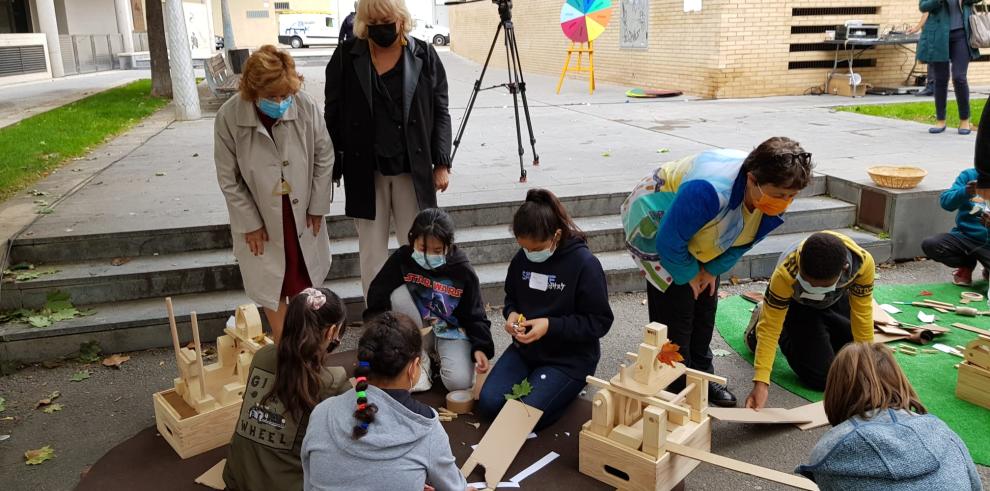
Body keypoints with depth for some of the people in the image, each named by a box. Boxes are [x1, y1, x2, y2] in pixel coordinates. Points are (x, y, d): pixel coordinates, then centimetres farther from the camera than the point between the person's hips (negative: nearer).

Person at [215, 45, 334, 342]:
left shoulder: (306, 107, -19)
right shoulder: (229, 117, -20)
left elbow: (324, 157, -5)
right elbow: (229, 179, -10)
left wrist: (317, 206, -2)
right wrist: (250, 223, -7)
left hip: (303, 215, 2)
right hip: (261, 220, -1)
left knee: (305, 283, 17)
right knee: (272, 286, 9)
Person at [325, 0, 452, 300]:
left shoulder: (424, 56, -1)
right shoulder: (346, 57, -1)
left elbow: (440, 112, 2)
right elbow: (333, 115, 3)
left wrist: (442, 163, -3)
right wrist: (330, 167, 1)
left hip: (413, 168, 0)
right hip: (364, 169, 1)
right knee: (372, 248, 9)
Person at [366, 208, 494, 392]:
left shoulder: (463, 271, -16)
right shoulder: (402, 259, -16)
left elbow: (475, 316, -9)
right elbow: (377, 296, -9)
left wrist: (481, 347, -25)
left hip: (452, 331, -2)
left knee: (460, 382, -27)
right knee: (399, 295, -28)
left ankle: (439, 355, 10)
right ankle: (420, 360, -11)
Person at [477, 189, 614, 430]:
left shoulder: (585, 264, -19)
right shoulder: (521, 258, -3)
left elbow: (600, 321, -15)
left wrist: (551, 325, -25)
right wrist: (511, 313, -9)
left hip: (569, 358, -5)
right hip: (524, 349, 6)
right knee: (488, 403, -8)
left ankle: (569, 388, 11)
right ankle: (535, 383, 17)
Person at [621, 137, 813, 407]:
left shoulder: (774, 204, -22)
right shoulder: (708, 191, -46)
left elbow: (743, 239, -1)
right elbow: (669, 242, -33)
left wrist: (713, 271, -5)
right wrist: (688, 275, -16)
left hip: (698, 236, 7)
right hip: (656, 224, -7)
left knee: (705, 304, 9)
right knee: (676, 307, -8)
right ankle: (677, 384, 8)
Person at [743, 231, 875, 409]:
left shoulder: (863, 261, -38)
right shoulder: (785, 274, -43)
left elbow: (861, 314, -22)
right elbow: (770, 327, -35)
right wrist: (761, 383, -40)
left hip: (837, 300, 3)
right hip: (796, 304, -3)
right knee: (821, 377, -9)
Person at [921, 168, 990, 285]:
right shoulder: (969, 175, 0)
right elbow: (945, 202, -11)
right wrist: (964, 192, -30)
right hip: (965, 236, 2)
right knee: (929, 245, -26)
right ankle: (967, 265, 5)